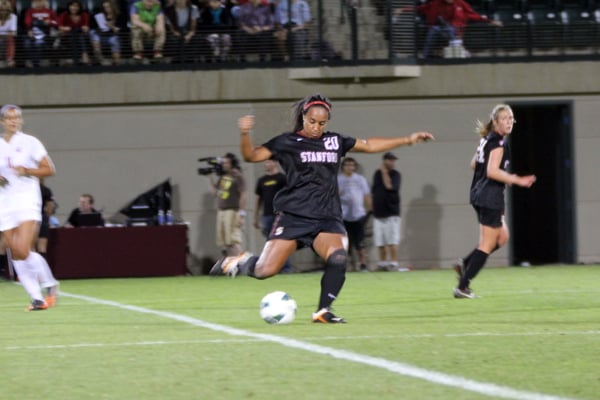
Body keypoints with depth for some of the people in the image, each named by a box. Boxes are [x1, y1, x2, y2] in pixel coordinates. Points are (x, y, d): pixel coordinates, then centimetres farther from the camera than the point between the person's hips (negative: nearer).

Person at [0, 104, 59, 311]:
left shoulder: (29, 142, 0)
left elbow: (49, 169, 1)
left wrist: (27, 171, -14)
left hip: (27, 199, -4)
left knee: (23, 251, -18)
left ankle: (49, 284, 3)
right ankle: (37, 298, 4)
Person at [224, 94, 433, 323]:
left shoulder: (335, 141, 14)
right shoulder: (287, 142, 2)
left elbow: (369, 145, 24)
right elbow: (252, 155, -3)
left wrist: (407, 140, 24)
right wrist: (245, 134, -22)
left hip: (327, 218, 3)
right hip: (293, 216, -3)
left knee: (338, 258, -26)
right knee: (265, 270, -11)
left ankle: (323, 312, -13)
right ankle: (240, 264, 22)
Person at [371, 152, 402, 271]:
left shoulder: (396, 175, -2)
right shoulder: (377, 174, 12)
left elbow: (389, 186, -21)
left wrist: (384, 172, -11)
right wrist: (373, 211, 14)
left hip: (391, 213, -5)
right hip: (378, 213, 5)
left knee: (392, 241, -9)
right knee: (380, 242, 7)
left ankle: (393, 262, -8)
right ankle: (382, 262, 15)